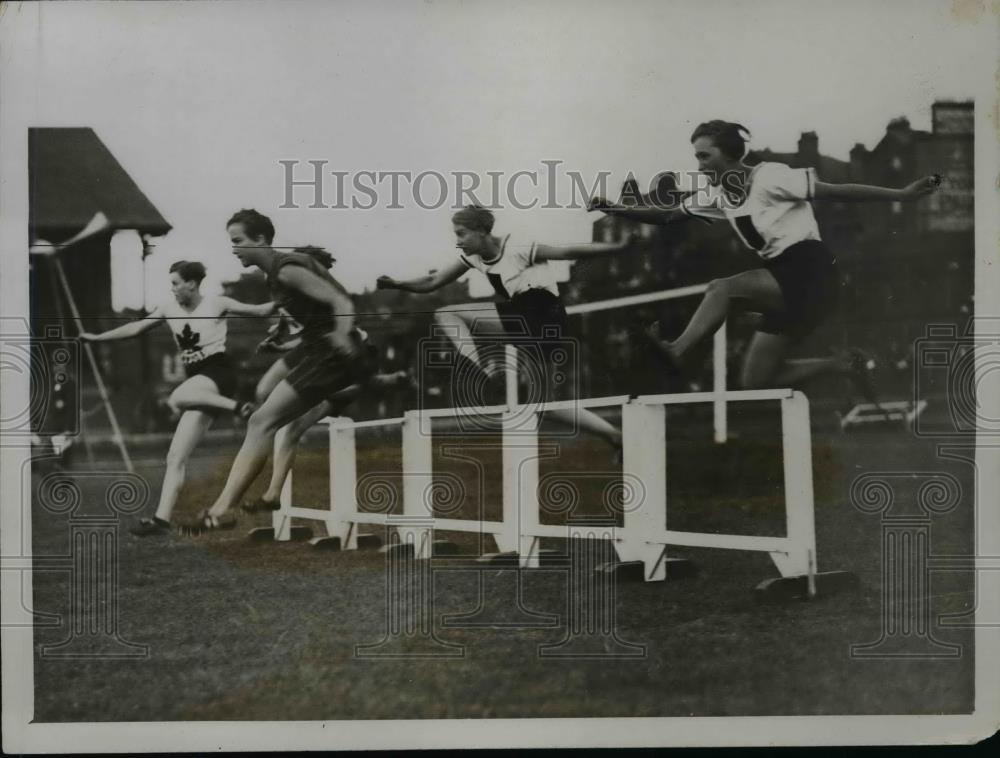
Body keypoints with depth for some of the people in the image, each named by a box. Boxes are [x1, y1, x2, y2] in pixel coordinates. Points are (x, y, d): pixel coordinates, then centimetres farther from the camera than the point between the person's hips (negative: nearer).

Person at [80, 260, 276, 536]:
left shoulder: (216, 303, -4)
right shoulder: (169, 309, 9)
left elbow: (259, 310, -4)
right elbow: (135, 328, 16)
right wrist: (97, 337, 18)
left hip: (218, 373, -5)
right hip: (197, 382, 5)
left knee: (177, 399, -38)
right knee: (175, 457, -4)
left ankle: (236, 406, -27)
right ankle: (161, 519, -6)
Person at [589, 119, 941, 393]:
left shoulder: (770, 177, -14)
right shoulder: (717, 195, 8)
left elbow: (835, 191, -14)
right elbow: (668, 215, 11)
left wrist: (903, 194, -18)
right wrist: (618, 210, -3)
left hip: (809, 274, -8)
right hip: (785, 283, 8)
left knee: (722, 288, -26)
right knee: (754, 381, 4)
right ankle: (843, 363, 13)